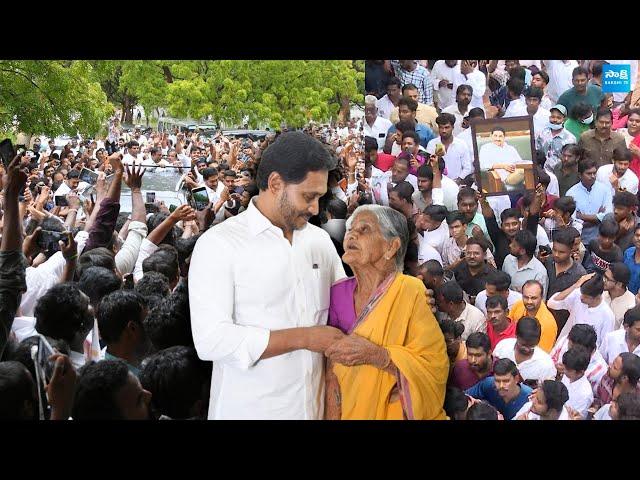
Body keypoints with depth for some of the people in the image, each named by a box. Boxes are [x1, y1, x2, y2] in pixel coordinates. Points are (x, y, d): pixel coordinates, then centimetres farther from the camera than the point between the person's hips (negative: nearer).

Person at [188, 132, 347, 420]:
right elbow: (211, 340, -20)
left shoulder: (320, 240, 7)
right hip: (246, 410, -5)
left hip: (313, 406, 5)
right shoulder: (218, 243, -11)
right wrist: (303, 338, -18)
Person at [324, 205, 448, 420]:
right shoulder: (337, 293, -3)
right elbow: (330, 369, -1)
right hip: (348, 413, 3)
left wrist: (375, 355, -28)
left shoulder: (409, 292, -15)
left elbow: (435, 366, -19)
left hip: (393, 412, -3)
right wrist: (332, 415, -13)